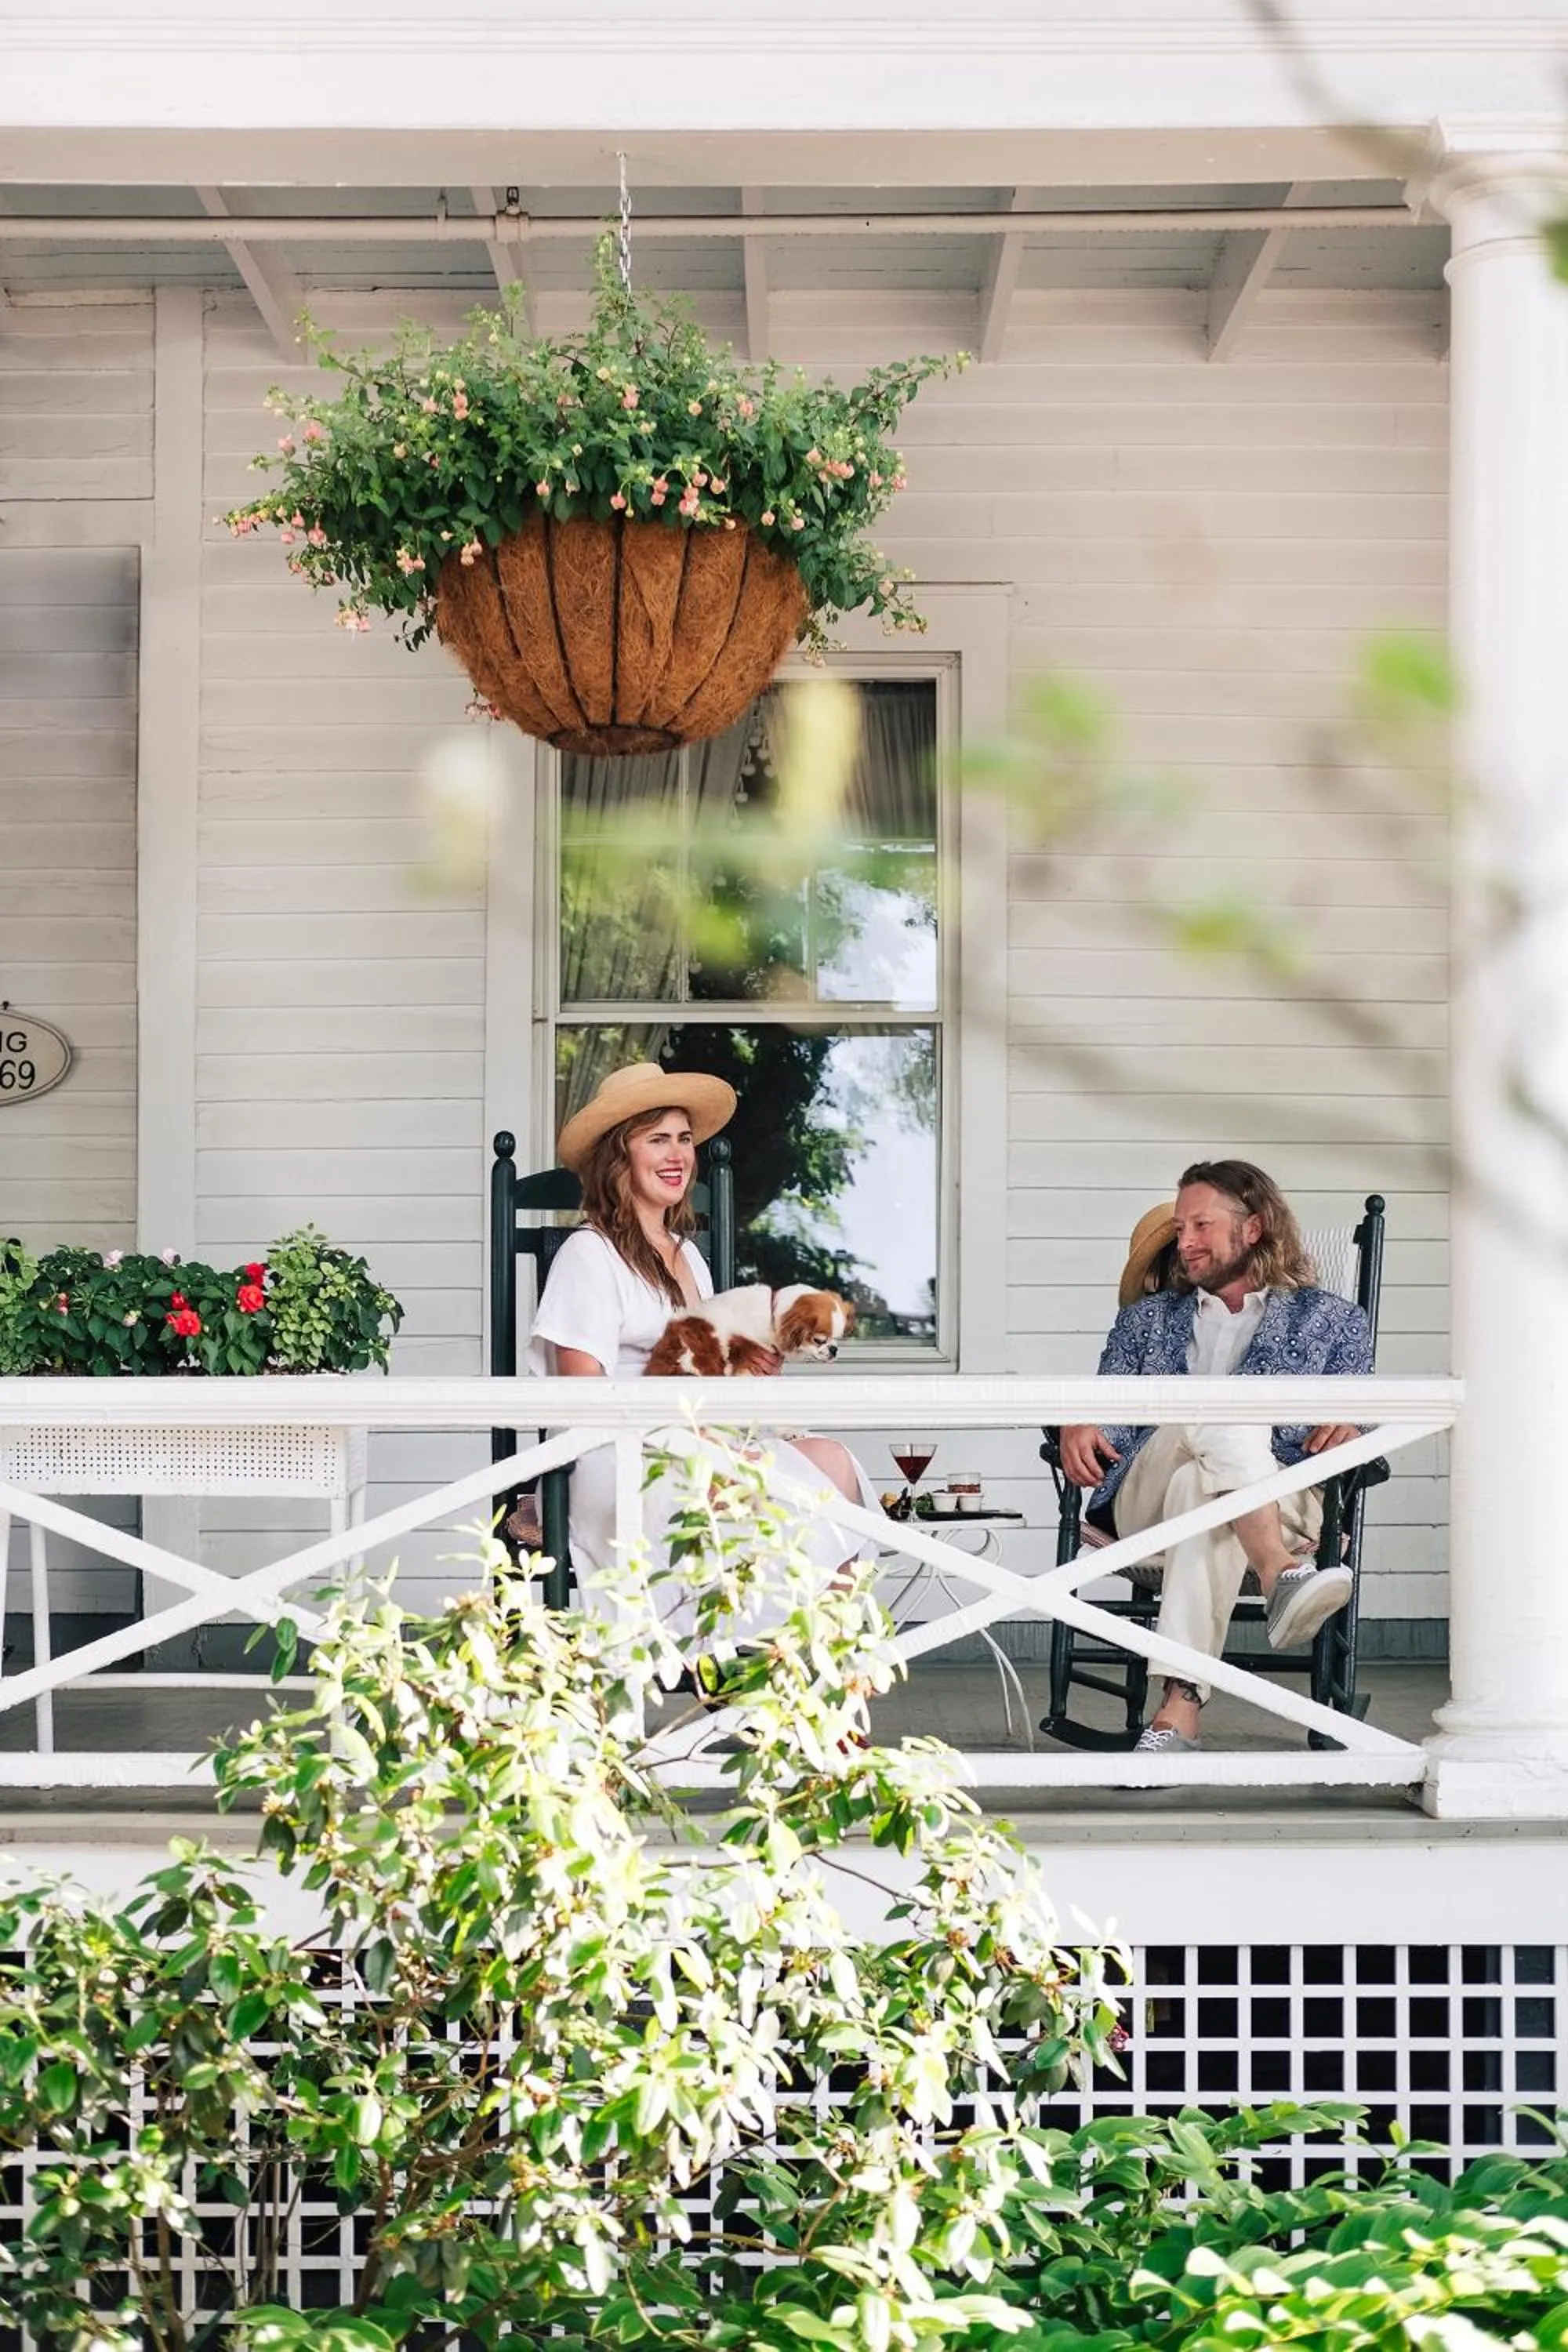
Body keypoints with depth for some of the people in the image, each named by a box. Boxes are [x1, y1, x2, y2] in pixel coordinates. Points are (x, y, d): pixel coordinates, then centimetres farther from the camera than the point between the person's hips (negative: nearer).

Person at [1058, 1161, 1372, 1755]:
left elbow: (1354, 1425, 12)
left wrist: (1348, 1428, -14)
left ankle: (1180, 1709, -59)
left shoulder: (1331, 1321, 24)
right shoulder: (1148, 1318, 32)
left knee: (1198, 1489, -41)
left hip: (1279, 1504, -1)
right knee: (1225, 1407, -35)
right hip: (1146, 1501, 1)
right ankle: (1280, 1576, -62)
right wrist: (1079, 1425, -6)